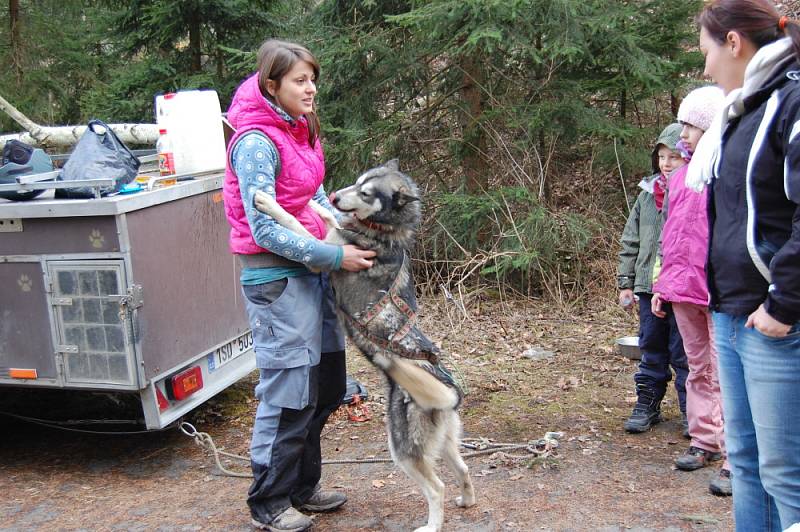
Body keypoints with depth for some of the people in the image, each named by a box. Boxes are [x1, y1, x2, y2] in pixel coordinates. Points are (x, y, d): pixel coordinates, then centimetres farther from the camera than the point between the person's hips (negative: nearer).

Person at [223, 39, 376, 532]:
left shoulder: (301, 132, 10)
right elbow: (265, 229, -20)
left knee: (323, 386, 15)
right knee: (288, 392, -1)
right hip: (277, 276, -9)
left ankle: (302, 487, 31)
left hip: (313, 270, 9)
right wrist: (335, 255, -19)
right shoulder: (257, 144, -17)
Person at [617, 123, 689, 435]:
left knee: (684, 353, 3)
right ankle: (647, 405, 25)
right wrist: (626, 282, 11)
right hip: (649, 286, 5)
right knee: (651, 351, 14)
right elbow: (631, 241, 13)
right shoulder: (648, 194, 9)